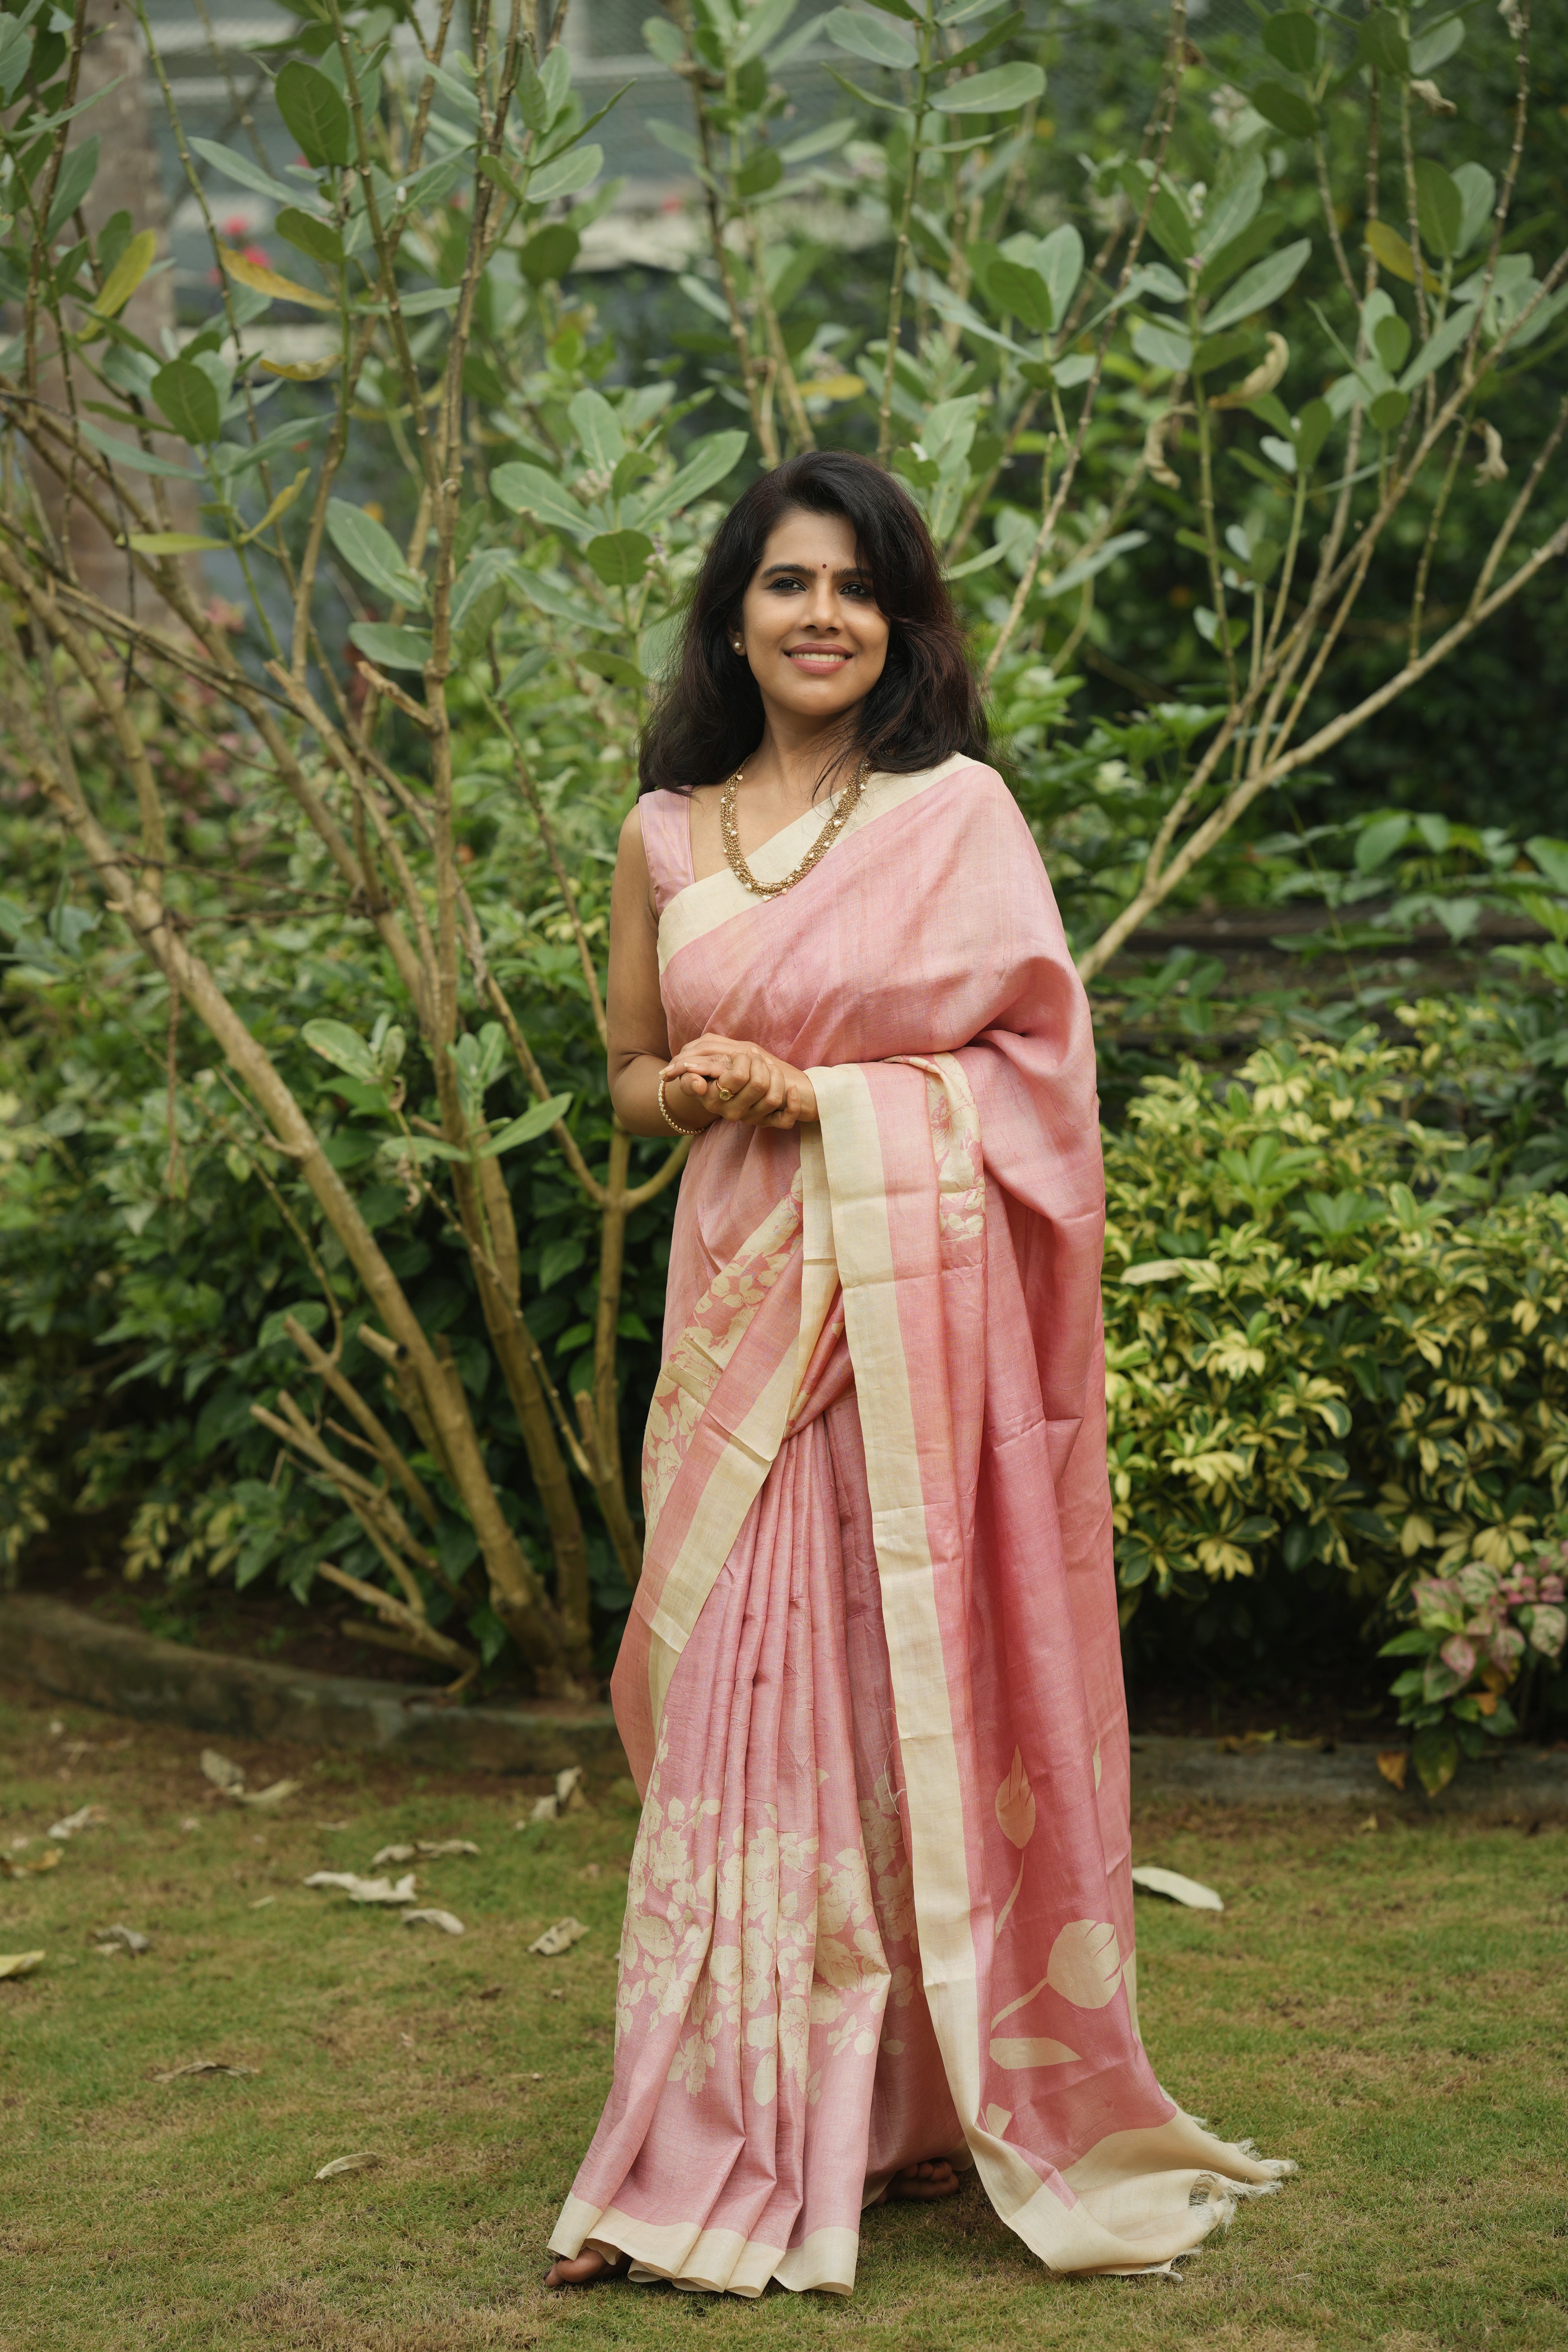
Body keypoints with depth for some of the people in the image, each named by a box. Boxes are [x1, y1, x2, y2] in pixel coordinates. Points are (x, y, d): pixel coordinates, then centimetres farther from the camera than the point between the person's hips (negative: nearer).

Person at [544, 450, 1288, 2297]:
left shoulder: (959, 812, 2)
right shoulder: (666, 835, 12)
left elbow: (1033, 1060, -2)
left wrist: (815, 1095, -10)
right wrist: (692, 1093, -4)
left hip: (918, 1298, -3)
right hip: (742, 1297, 3)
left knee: (919, 1684, -2)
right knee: (736, 1694, 0)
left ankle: (940, 2105, 8)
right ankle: (733, 2145, 7)